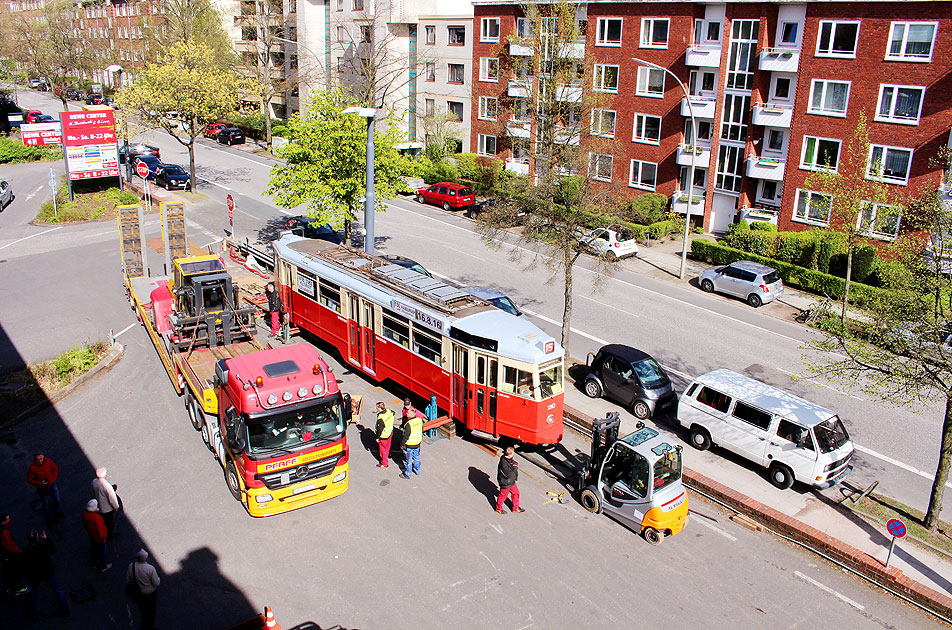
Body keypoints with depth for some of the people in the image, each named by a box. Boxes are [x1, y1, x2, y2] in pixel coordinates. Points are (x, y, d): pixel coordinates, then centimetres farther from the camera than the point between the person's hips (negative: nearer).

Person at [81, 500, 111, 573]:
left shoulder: (85, 514, -16)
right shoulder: (97, 517, -39)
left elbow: (84, 524, 3)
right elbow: (100, 529, -27)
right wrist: (103, 538, -11)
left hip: (91, 536, 7)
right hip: (98, 538, -7)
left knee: (93, 549, 29)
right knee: (102, 552, 14)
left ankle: (93, 563, 50)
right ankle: (103, 567, 32)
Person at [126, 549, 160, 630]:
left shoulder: (131, 566, -23)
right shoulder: (150, 568, -32)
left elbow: (127, 581, -10)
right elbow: (156, 583, -24)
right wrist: (158, 578, -1)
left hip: (137, 593, 3)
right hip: (150, 593, -3)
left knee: (142, 609, 29)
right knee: (151, 610, 24)